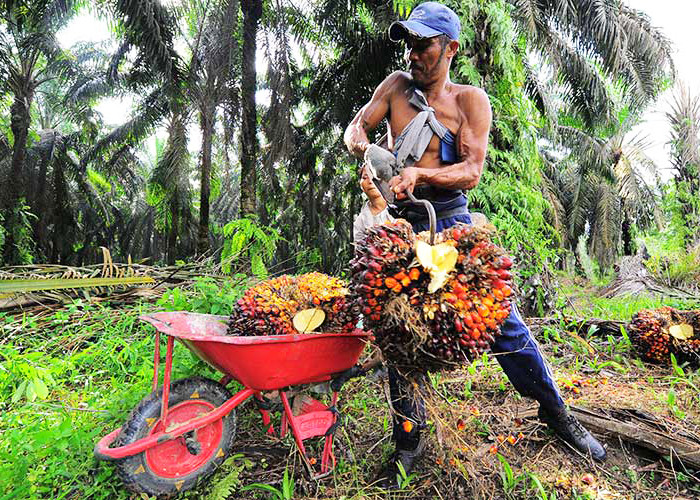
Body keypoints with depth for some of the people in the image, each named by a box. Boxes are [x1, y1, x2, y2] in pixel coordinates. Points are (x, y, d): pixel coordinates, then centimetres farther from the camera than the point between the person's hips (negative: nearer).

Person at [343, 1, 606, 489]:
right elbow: (355, 126, 6)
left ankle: (556, 411, 26)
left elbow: (471, 172, -9)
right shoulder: (396, 85, 11)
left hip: (450, 220, -2)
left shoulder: (471, 101, 2)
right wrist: (362, 145, -18)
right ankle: (409, 440, 20)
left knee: (501, 318, 0)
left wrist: (419, 173, -27)